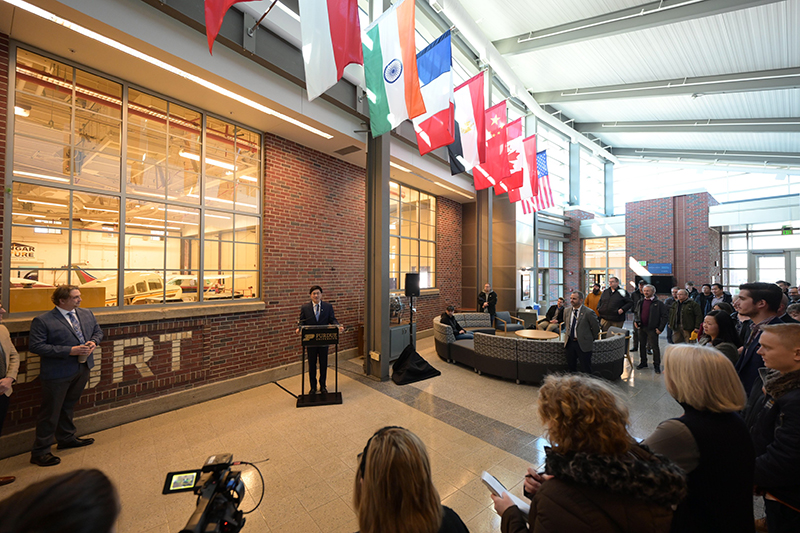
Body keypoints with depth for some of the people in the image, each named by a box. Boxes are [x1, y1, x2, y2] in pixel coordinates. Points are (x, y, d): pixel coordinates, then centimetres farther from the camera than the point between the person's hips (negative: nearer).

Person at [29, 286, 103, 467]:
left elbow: (98, 331, 14)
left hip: (83, 368, 6)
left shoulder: (87, 314, 5)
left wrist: (93, 342, -8)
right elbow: (35, 346, -17)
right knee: (50, 411, 5)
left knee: (69, 405, 22)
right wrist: (70, 351, -23)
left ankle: (67, 437, 39)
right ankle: (40, 451, 21)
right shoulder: (42, 321, -14)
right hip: (58, 373, -6)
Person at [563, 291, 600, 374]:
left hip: (583, 344, -5)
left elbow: (596, 328, -5)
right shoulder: (567, 311, 4)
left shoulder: (588, 312, -14)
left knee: (586, 370, 5)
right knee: (571, 367, 15)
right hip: (570, 343, 5)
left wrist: (591, 339, 3)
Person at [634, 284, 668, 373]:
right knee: (642, 345, 13)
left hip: (652, 328, -5)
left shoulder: (658, 303, -6)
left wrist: (660, 328, -11)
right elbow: (635, 312, 21)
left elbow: (664, 316, -6)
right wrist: (635, 321, 4)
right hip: (641, 327, 5)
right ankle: (643, 362, 25)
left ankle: (656, 365, 12)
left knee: (655, 346, 0)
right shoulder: (640, 302, 10)